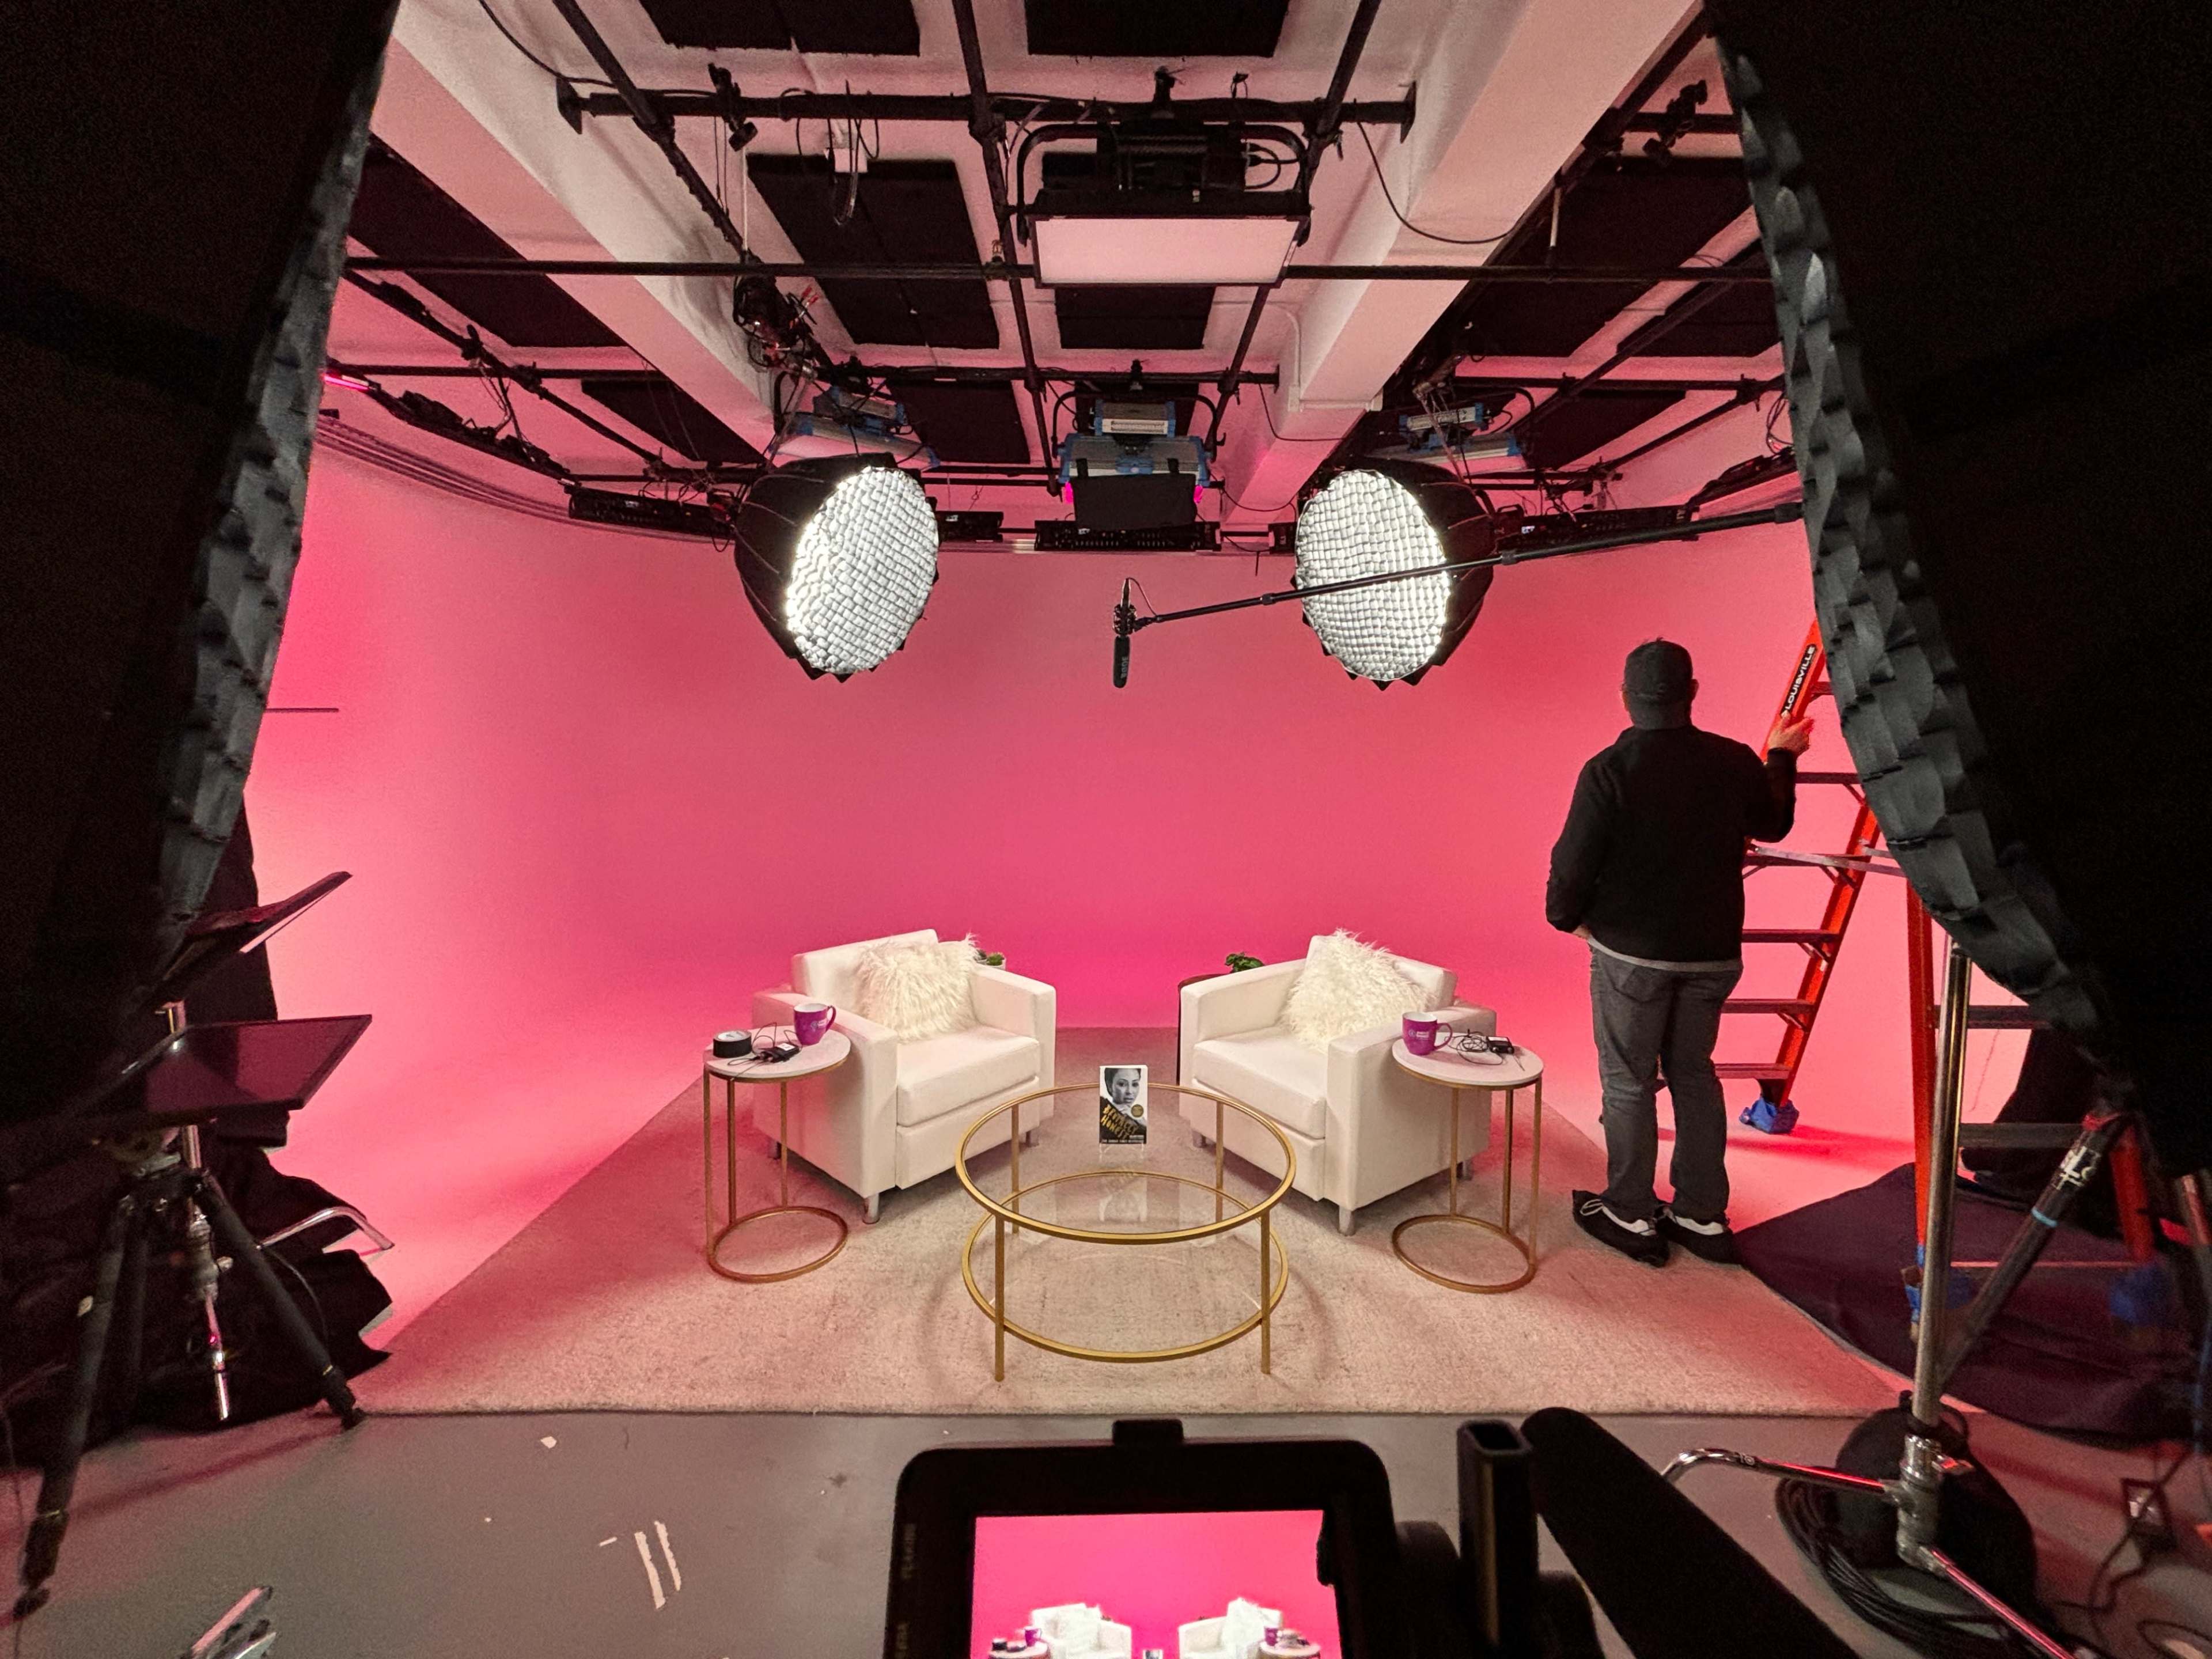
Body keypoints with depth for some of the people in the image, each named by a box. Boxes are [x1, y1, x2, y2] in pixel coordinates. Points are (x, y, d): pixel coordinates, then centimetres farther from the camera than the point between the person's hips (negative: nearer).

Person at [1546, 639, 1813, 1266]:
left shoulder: (1609, 771, -17)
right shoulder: (1734, 761, -1)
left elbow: (1573, 863, -16)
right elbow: (1774, 823, 19)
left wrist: (1566, 916, 5)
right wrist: (1783, 756, 36)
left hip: (1631, 953, -5)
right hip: (1713, 953, 5)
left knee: (1628, 1084, 8)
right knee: (1694, 1075, 19)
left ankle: (1631, 1216, 20)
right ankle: (1702, 1216, 28)